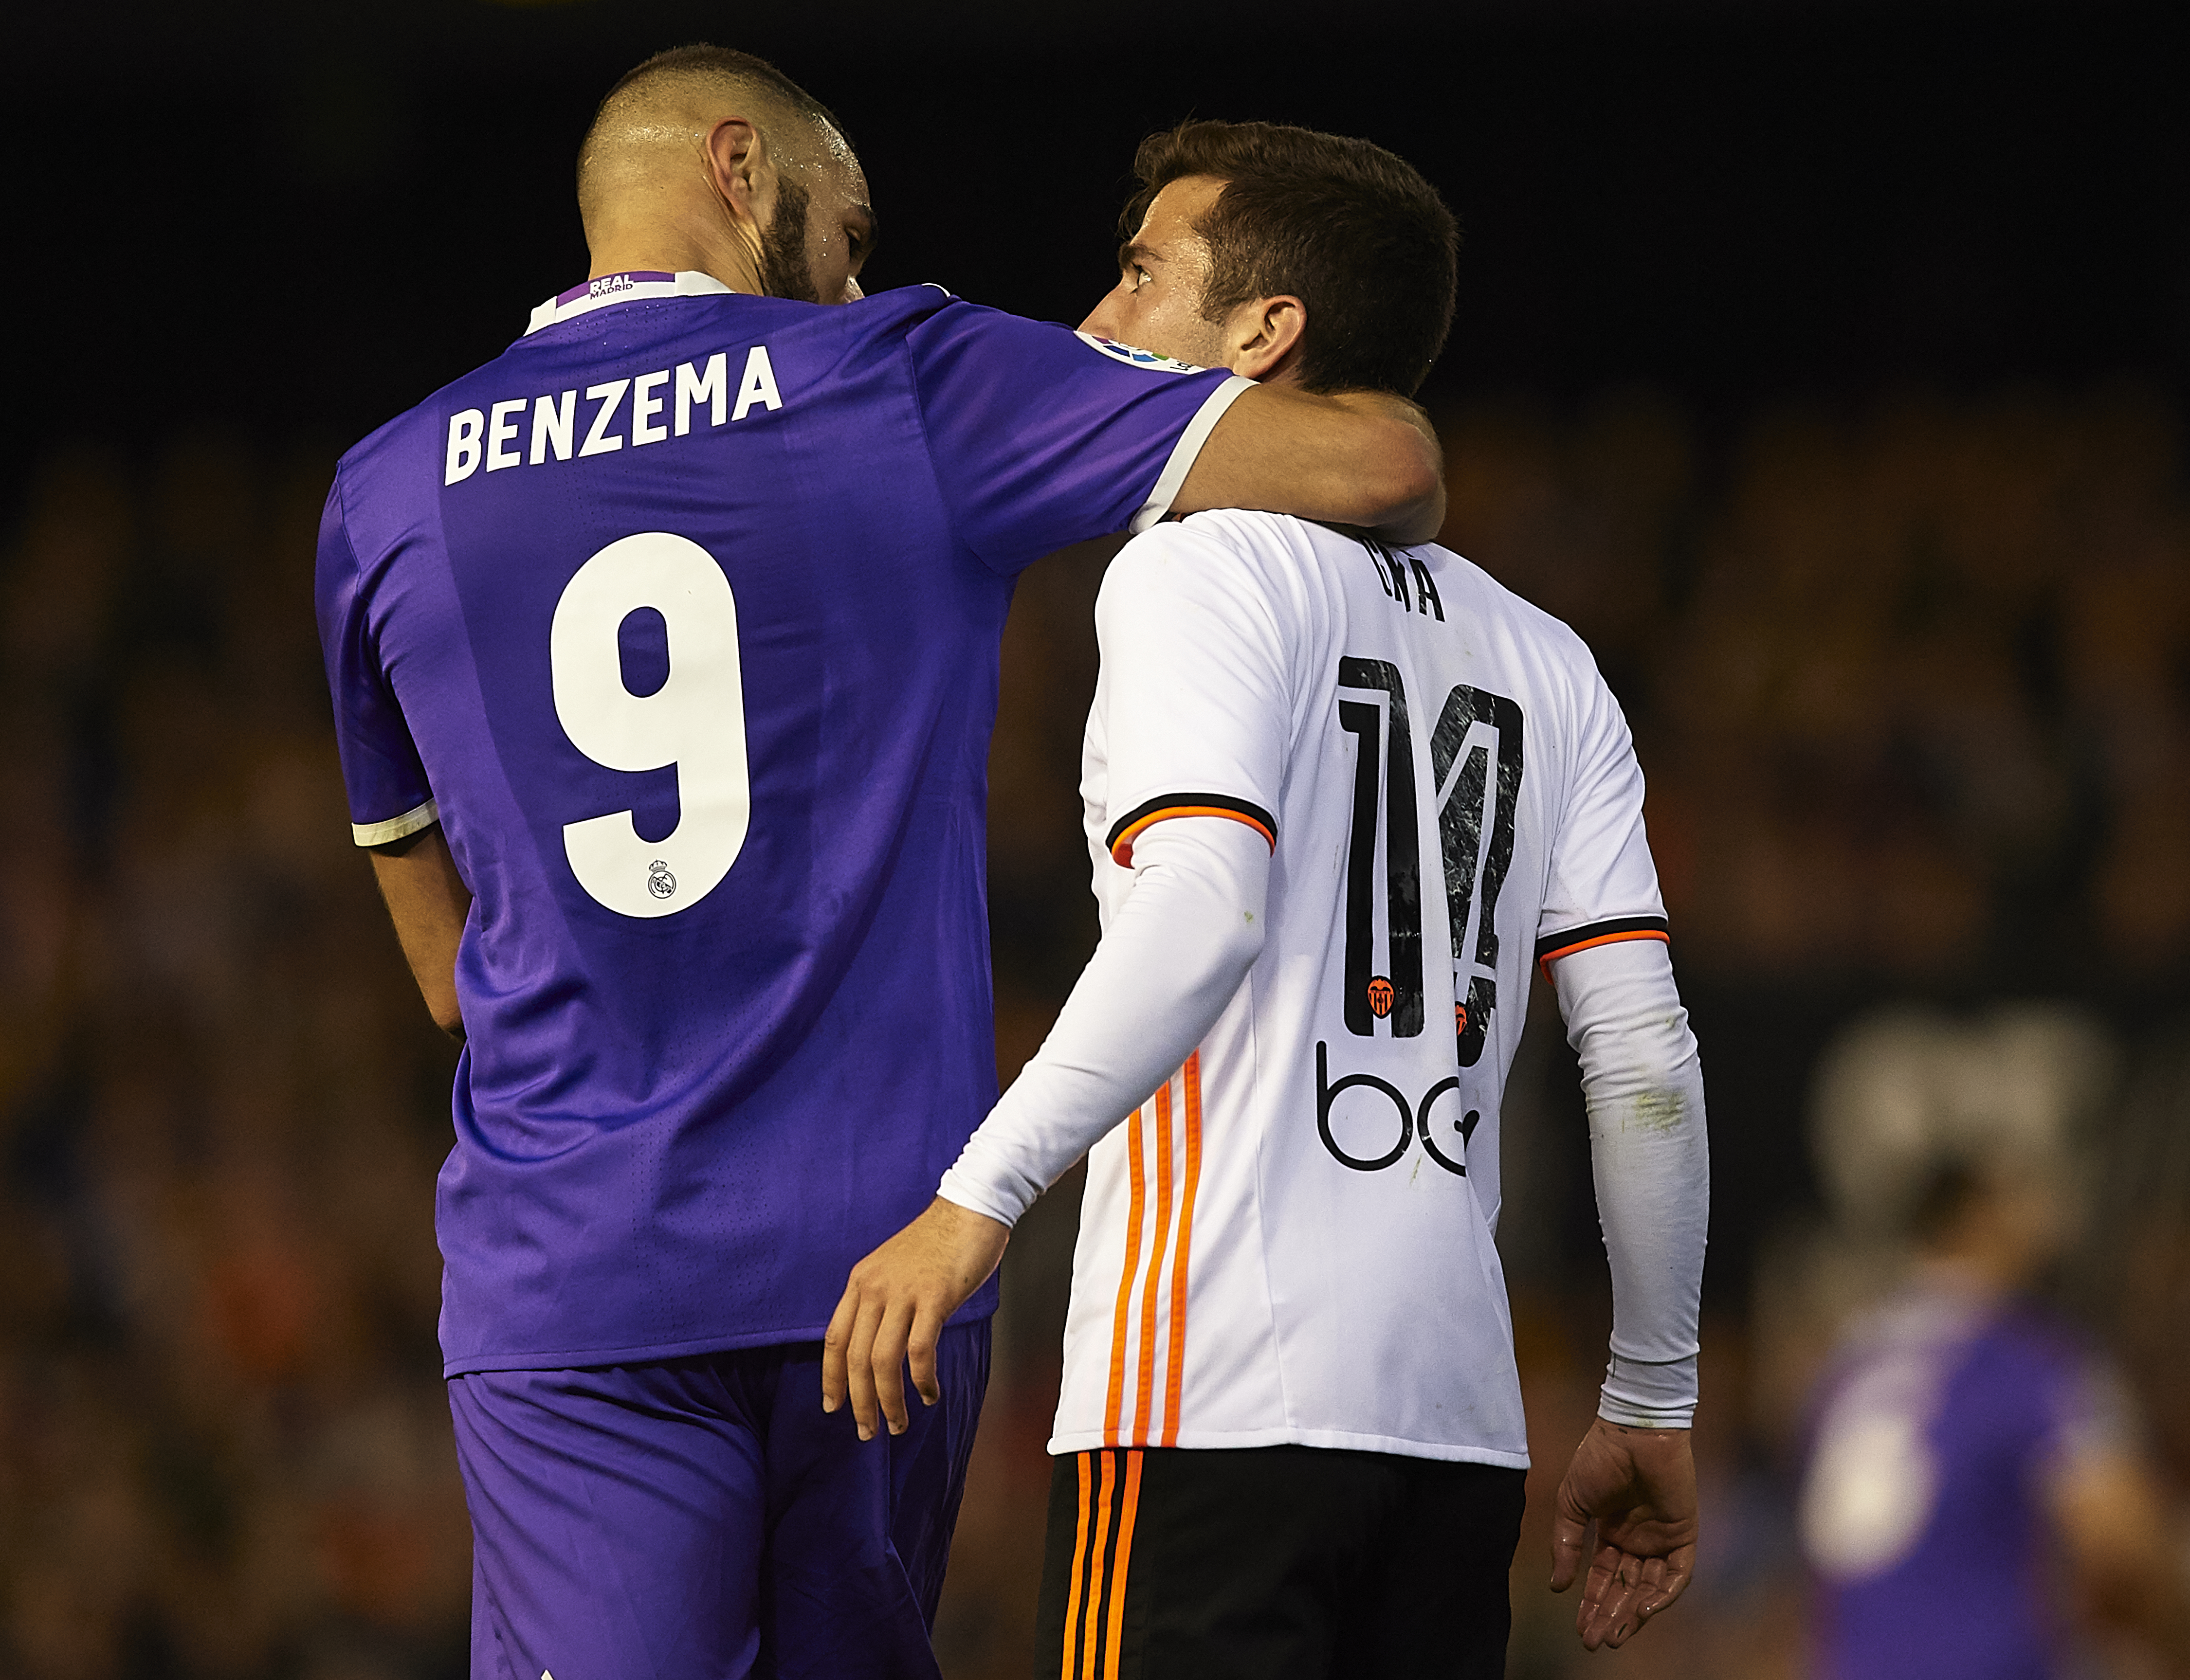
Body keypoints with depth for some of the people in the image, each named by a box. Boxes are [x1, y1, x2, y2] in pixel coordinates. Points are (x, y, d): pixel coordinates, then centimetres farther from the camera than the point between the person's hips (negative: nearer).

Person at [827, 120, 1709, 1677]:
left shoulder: (1201, 568, -2)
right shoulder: (1540, 661, 18)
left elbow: (1207, 908, -19)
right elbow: (1646, 1061, 12)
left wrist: (982, 1195, -23)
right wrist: (1653, 1408, 18)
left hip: (1220, 1403, -7)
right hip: (1463, 1419, 7)